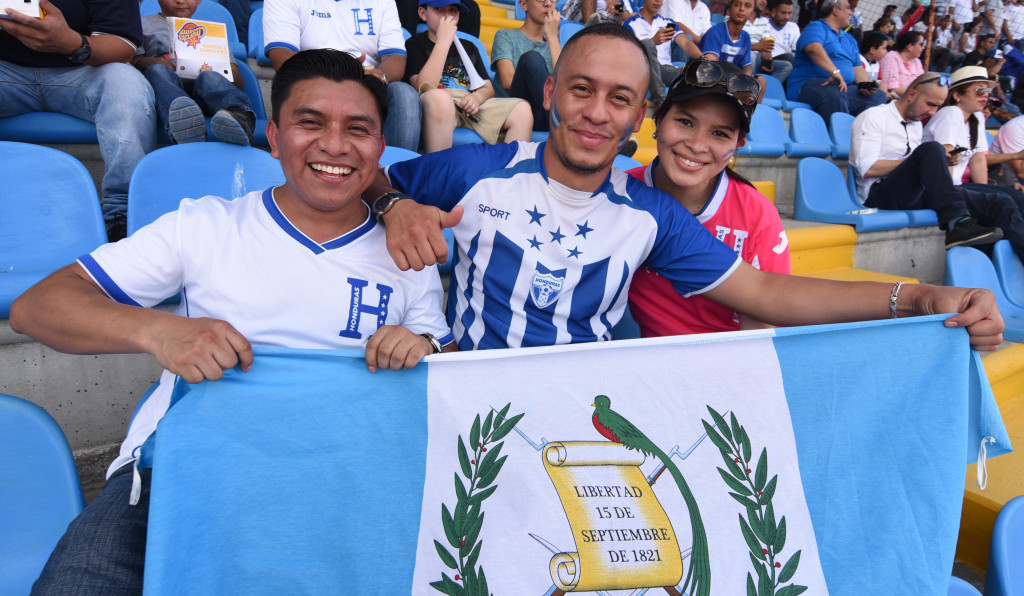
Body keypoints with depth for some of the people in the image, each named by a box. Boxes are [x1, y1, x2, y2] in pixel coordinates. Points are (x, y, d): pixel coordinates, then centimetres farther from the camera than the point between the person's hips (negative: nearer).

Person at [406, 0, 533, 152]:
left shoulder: (468, 47, 29)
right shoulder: (414, 44, 11)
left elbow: (488, 88, 24)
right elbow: (423, 88, -7)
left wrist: (477, 97, -2)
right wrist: (443, 41, -6)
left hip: (470, 105, 5)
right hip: (436, 106, -5)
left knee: (522, 109, -18)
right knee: (438, 98, -41)